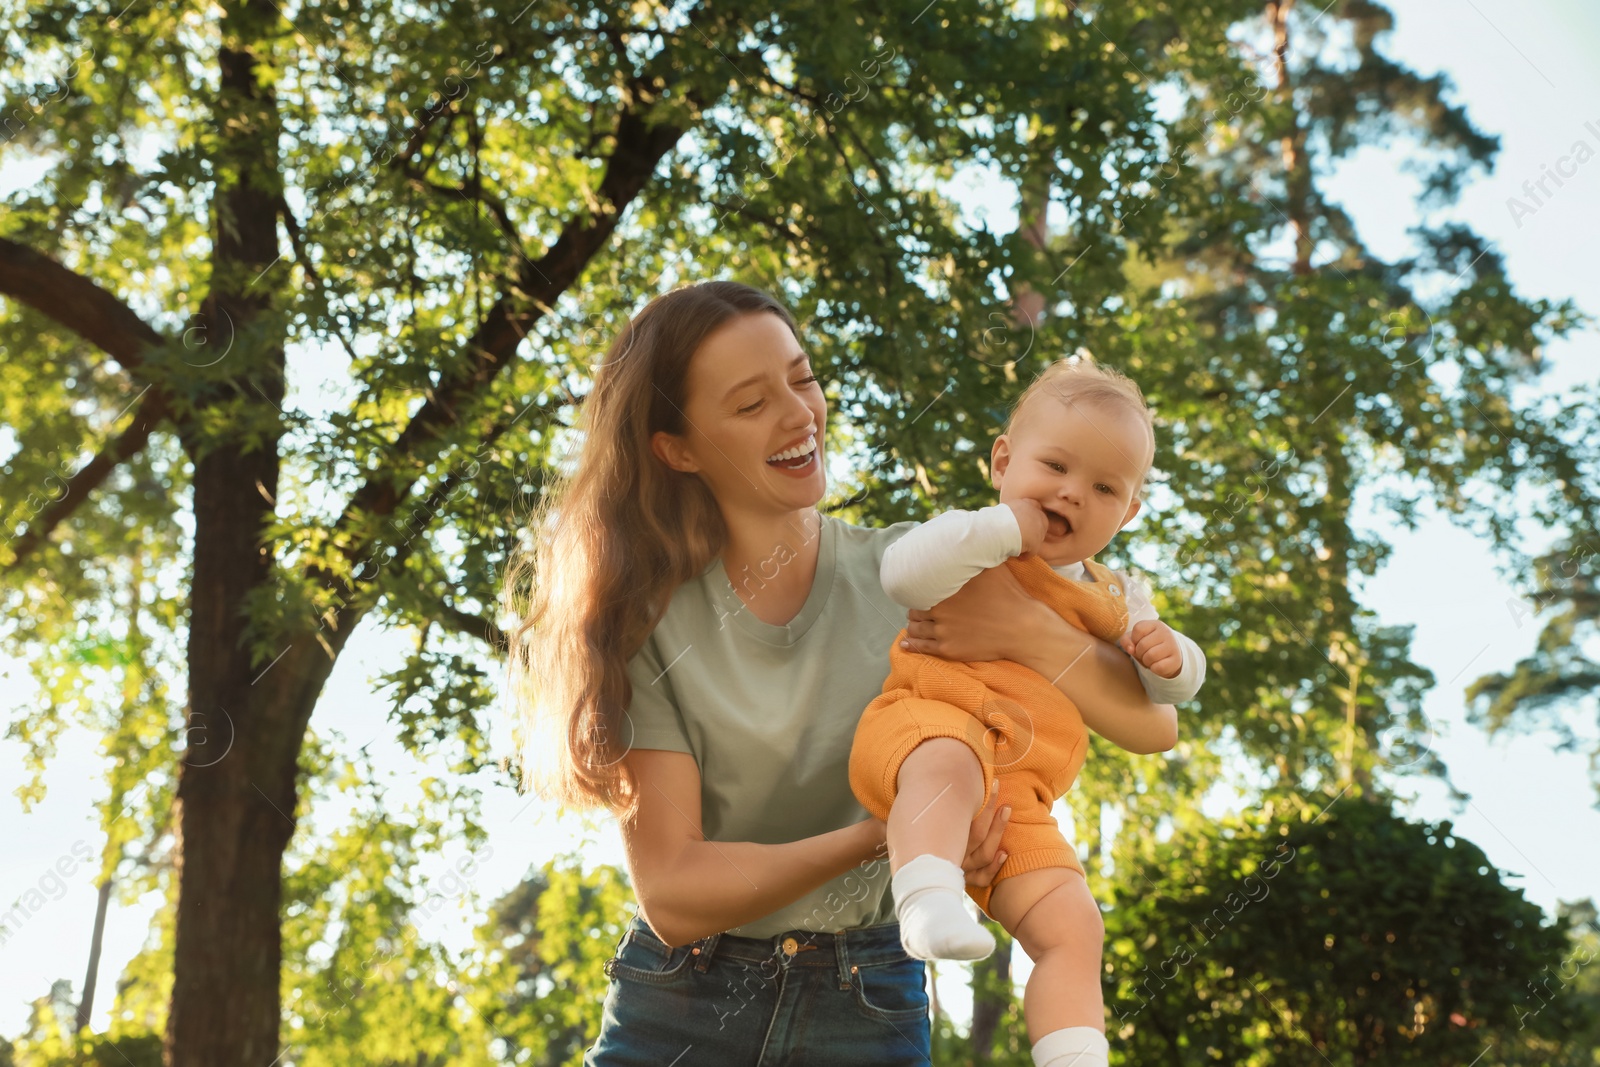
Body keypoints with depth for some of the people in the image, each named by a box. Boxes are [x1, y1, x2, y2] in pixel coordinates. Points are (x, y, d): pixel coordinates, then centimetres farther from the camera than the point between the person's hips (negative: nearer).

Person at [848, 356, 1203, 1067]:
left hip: (1017, 803, 6)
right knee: (951, 759, -42)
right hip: (925, 721, -6)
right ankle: (929, 902, -57)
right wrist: (1003, 528, -11)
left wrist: (1168, 658, 3)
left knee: (1069, 927, -9)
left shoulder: (1114, 600, 27)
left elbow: (1167, 688, 27)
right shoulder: (975, 545, 10)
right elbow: (905, 574, -12)